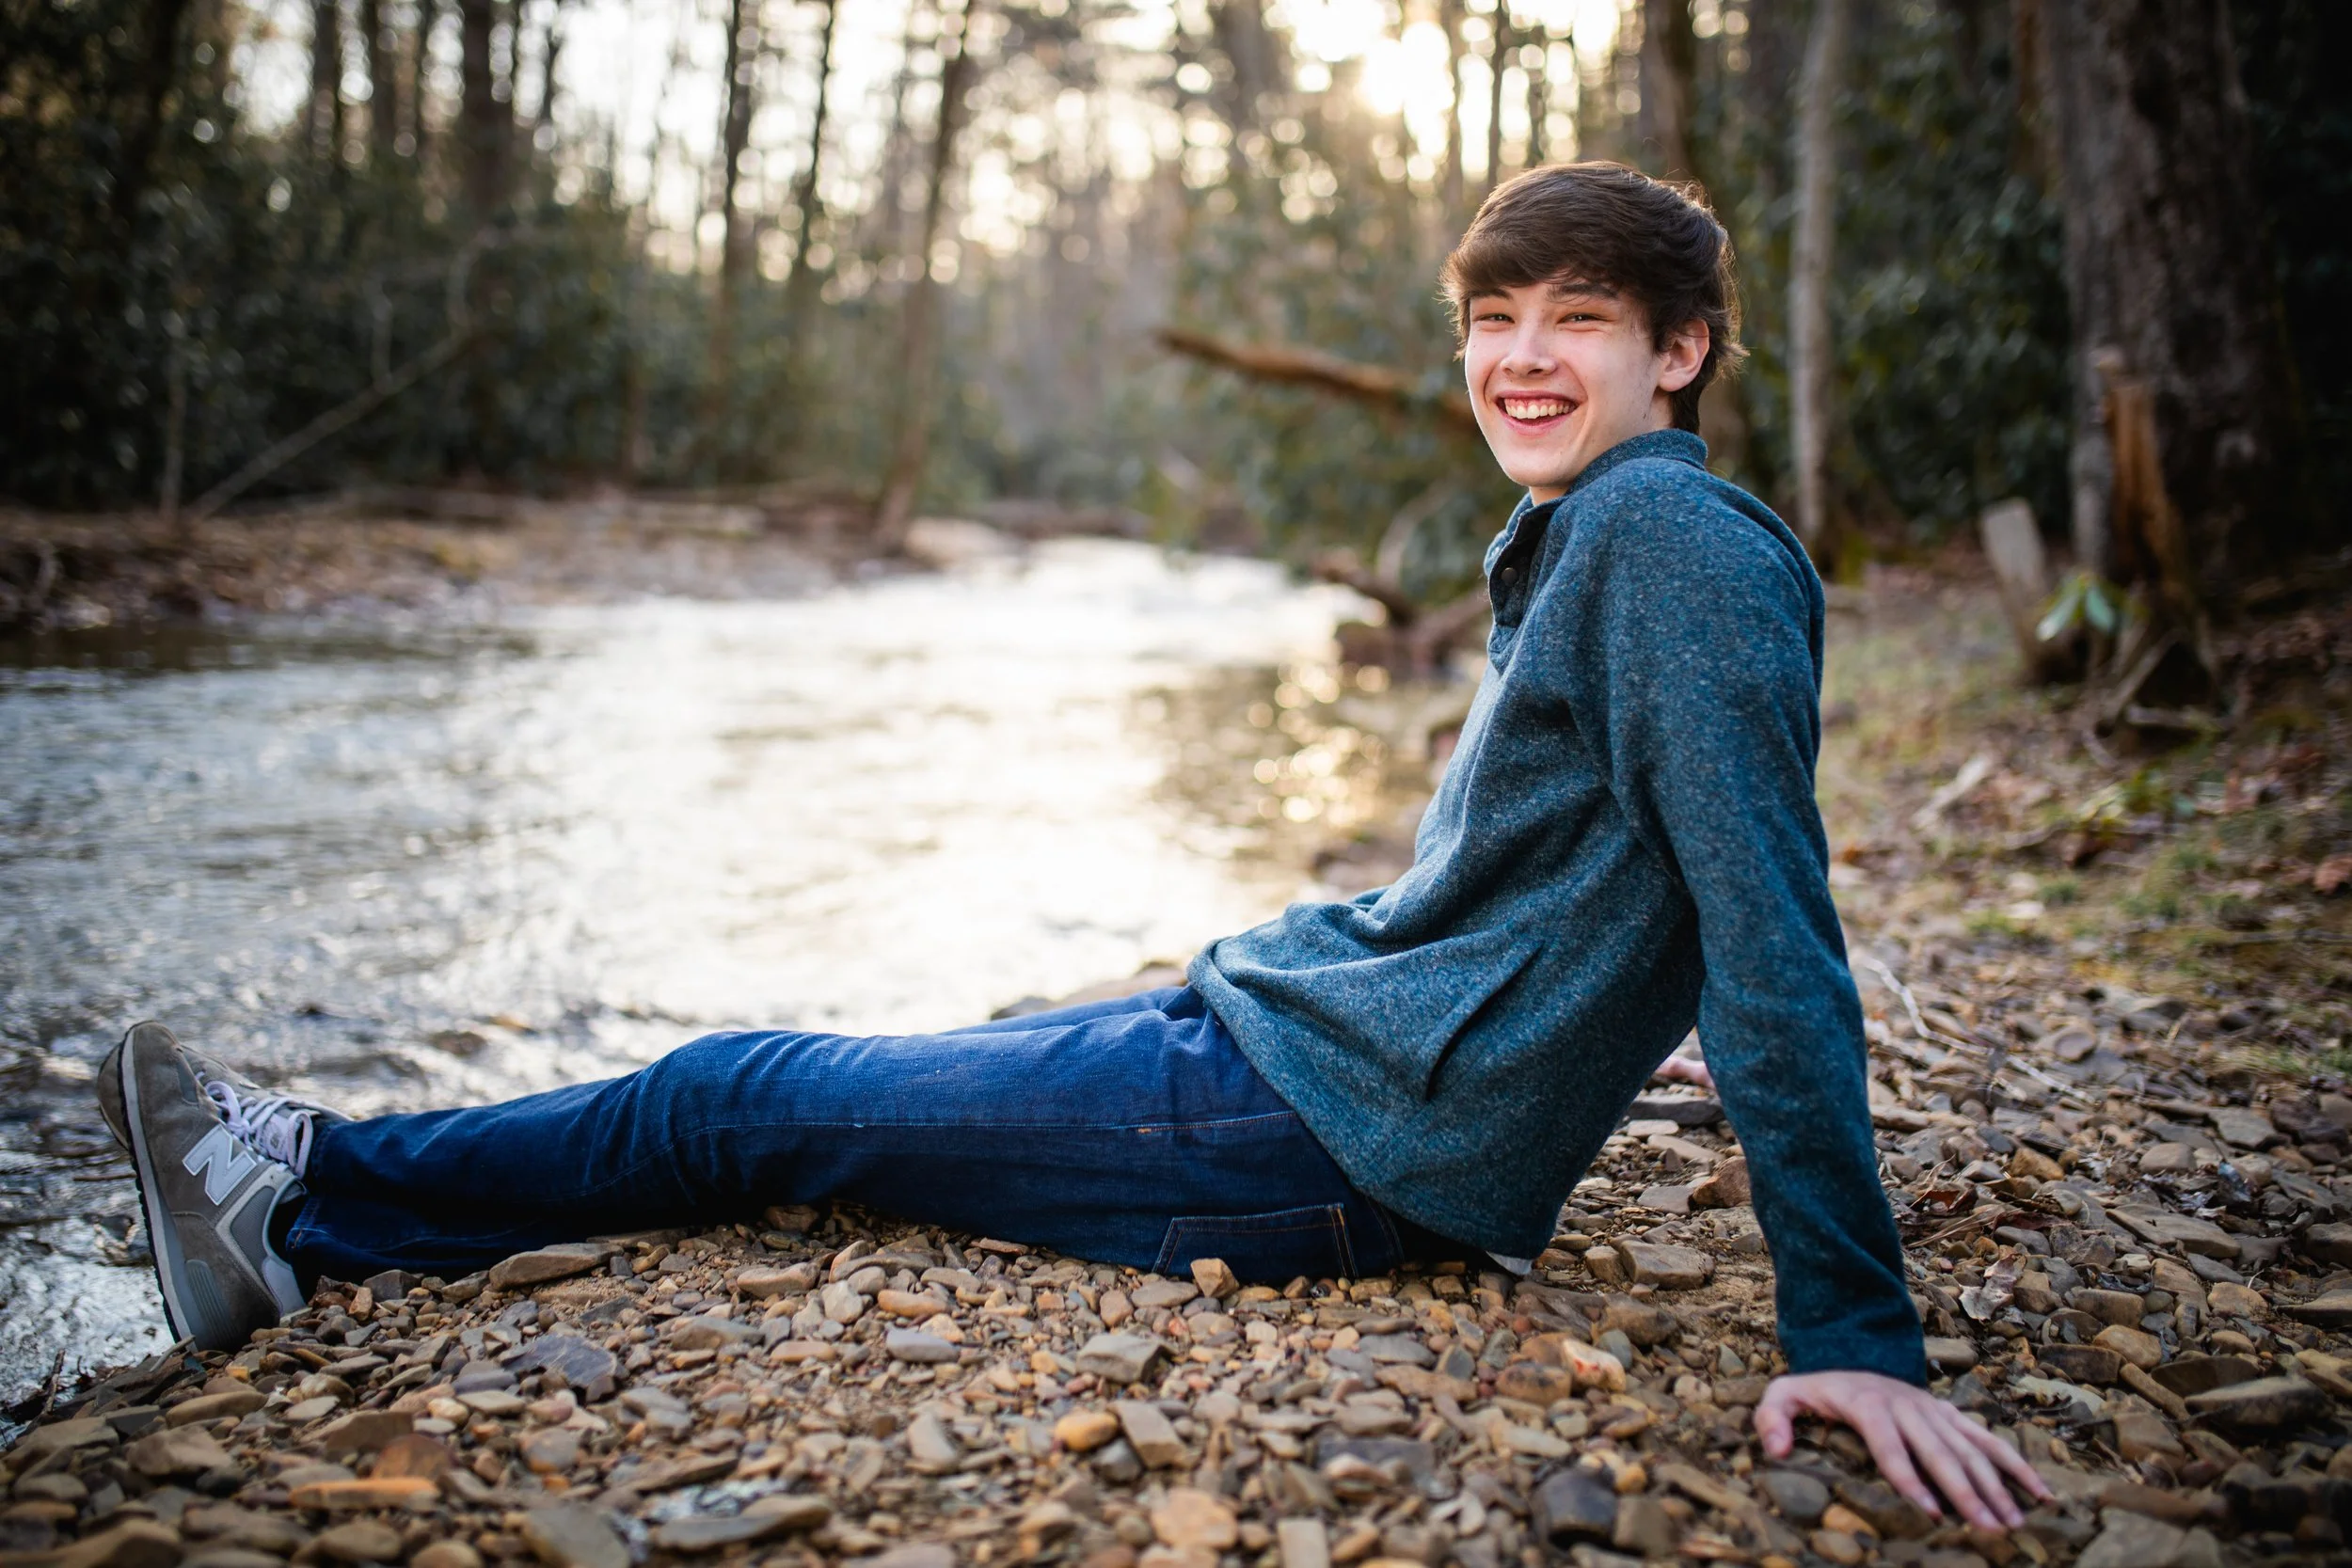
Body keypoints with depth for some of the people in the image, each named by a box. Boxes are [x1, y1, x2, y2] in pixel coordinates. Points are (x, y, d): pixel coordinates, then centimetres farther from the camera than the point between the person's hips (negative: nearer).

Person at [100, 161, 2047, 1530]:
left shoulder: (1672, 532, -16)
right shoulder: (1586, 543, 14)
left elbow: (1776, 926, -22)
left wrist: (1857, 1327, -23)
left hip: (1342, 1133, -9)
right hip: (1299, 1036, 9)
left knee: (755, 1094, -1)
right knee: (786, 1086, 13)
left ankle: (315, 1187, 18)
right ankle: (306, 1220, 23)